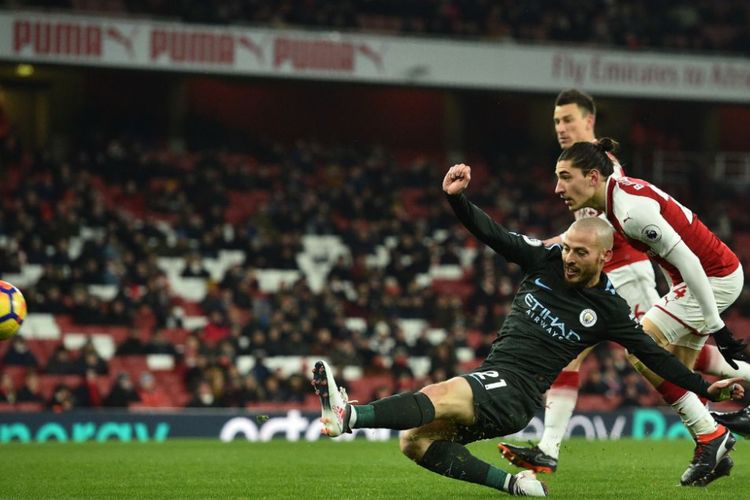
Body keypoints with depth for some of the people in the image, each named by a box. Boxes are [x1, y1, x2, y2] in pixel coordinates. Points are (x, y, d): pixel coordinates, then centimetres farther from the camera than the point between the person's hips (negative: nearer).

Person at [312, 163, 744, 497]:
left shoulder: (608, 309, -1)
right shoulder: (545, 260, 8)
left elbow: (654, 355, 7)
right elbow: (493, 234, 5)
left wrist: (706, 389, 4)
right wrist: (457, 198, -13)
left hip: (518, 393, -7)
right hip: (489, 378, 7)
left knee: (443, 395, -34)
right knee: (416, 441, -13)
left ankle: (348, 415, -53)